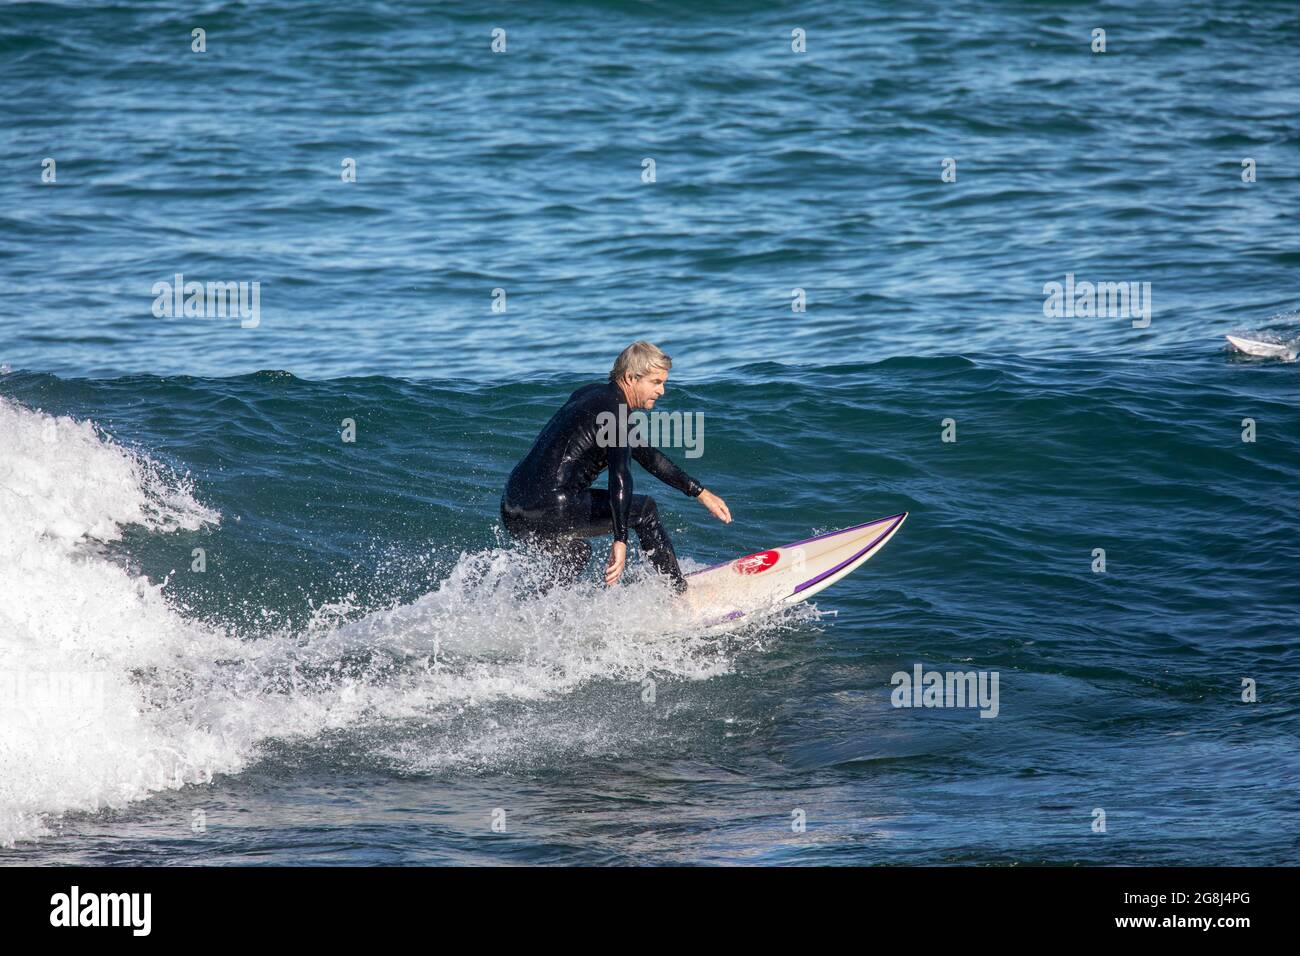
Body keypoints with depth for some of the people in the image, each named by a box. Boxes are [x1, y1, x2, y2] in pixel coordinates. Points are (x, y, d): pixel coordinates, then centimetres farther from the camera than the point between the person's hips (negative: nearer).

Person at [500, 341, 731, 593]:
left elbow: (645, 454, 27)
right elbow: (620, 476, -25)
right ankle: (679, 596, 14)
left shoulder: (593, 394, 20)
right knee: (644, 509, 7)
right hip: (552, 512, -9)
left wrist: (701, 493, 29)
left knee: (576, 553, 36)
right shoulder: (614, 413, -9)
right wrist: (620, 541, -32)